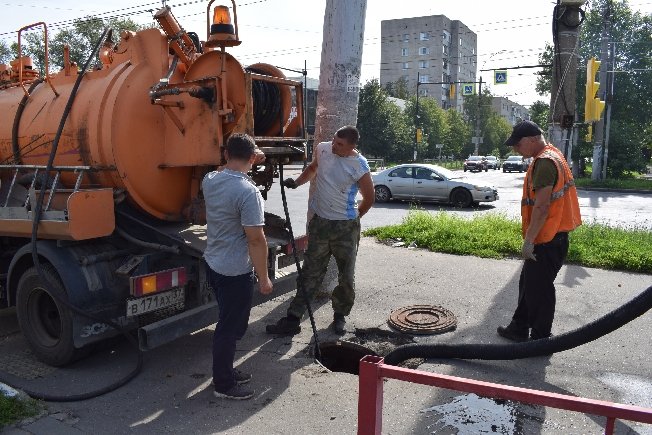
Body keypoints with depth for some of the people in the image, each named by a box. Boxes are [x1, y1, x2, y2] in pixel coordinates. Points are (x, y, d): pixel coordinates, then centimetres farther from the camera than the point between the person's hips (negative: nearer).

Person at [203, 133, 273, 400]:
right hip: (236, 272, -8)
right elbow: (256, 239, -23)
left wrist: (252, 160, 29)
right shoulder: (249, 192, -24)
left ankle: (225, 371, 37)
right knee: (230, 328, 7)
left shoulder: (210, 180, 0)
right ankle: (224, 385, 23)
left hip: (212, 264, 8)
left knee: (229, 322, 23)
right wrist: (264, 278, -14)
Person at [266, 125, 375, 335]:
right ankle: (293, 319, 13)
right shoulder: (322, 149, -3)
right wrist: (296, 182, 5)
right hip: (319, 222, 4)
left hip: (345, 227, -3)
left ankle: (340, 316, 30)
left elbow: (369, 198, -2)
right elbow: (313, 168, 20)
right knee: (310, 273, 8)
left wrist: (353, 218, 9)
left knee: (346, 276, 9)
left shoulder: (360, 166, -15)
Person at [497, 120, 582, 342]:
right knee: (528, 283, 18)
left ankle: (540, 338, 14)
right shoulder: (550, 156, 14)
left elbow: (542, 206, -26)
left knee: (539, 288, 1)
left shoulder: (545, 162, -20)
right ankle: (519, 328, 31)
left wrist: (528, 240, -21)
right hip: (548, 237, 10)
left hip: (547, 240, -10)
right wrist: (530, 238, 22)